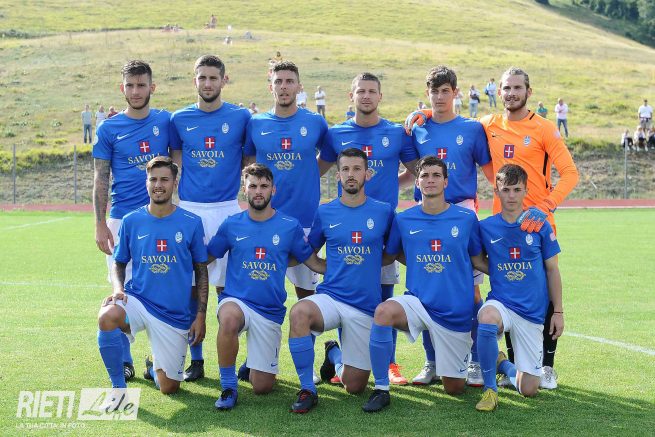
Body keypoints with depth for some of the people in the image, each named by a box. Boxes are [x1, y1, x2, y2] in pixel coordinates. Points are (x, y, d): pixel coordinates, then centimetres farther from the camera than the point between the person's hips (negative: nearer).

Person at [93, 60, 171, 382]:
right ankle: (123, 360, 14)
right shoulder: (108, 129, 2)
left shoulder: (166, 121, 5)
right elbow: (100, 180, 2)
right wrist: (100, 225, -5)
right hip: (122, 220, -1)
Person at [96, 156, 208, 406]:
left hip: (176, 314, 0)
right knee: (107, 316, -36)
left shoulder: (191, 223, -2)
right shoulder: (131, 221, 1)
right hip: (137, 300, 0)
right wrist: (118, 289, -10)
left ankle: (155, 367, 42)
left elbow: (201, 271, 5)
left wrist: (201, 315, -1)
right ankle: (118, 386, -14)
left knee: (169, 388, 3)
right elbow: (119, 264, 12)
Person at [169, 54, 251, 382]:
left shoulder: (241, 117, 2)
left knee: (226, 286, 1)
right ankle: (195, 360, 13)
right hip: (189, 208, 2)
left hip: (226, 209, -1)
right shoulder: (180, 119, 8)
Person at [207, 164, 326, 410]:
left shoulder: (290, 226, 1)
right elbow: (205, 257, 9)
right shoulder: (232, 225, 2)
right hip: (236, 300, -1)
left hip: (271, 311, 1)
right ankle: (228, 387, -18)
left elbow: (314, 263, 8)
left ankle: (257, 365, 39)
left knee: (262, 388, 1)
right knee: (229, 319, -40)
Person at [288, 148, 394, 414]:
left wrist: (368, 264, 6)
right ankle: (307, 390, -20)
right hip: (329, 298, 0)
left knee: (354, 387, 4)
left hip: (366, 306, 0)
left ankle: (334, 354, 38)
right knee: (299, 312, -36)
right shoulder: (325, 212, 3)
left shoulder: (384, 212, 1)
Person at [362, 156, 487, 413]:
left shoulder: (466, 218, -3)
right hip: (417, 302, 0)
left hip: (456, 313, 0)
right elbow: (388, 256, 13)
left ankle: (466, 351, 42)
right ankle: (381, 389, -18)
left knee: (454, 389, 6)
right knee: (384, 311, -34)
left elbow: (479, 261, 9)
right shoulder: (403, 220, 0)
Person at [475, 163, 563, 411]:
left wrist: (558, 312, 5)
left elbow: (552, 270, 6)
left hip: (533, 313, 1)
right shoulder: (485, 227, -3)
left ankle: (503, 364, 36)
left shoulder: (540, 226, -2)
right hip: (501, 303, -1)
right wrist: (498, 272, -7)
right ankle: (490, 388, -19)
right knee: (487, 318, -40)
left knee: (529, 390, 0)